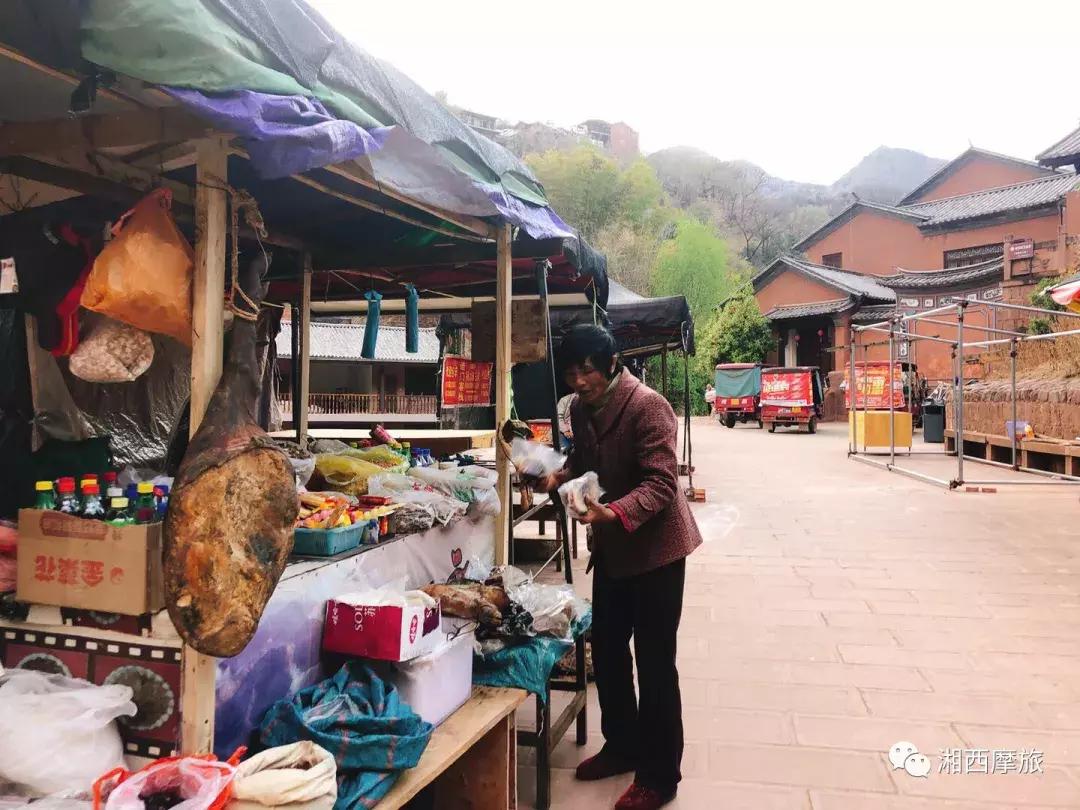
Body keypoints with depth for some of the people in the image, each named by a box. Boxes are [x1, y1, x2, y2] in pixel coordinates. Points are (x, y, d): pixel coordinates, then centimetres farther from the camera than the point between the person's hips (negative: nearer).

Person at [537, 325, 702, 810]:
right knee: (607, 650, 17)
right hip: (611, 546, 8)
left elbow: (660, 484, -27)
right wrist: (561, 476, -5)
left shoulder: (648, 406, -23)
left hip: (654, 546, -8)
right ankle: (622, 746, 38)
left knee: (654, 663, 1)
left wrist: (613, 512, -43)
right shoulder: (580, 408, 1)